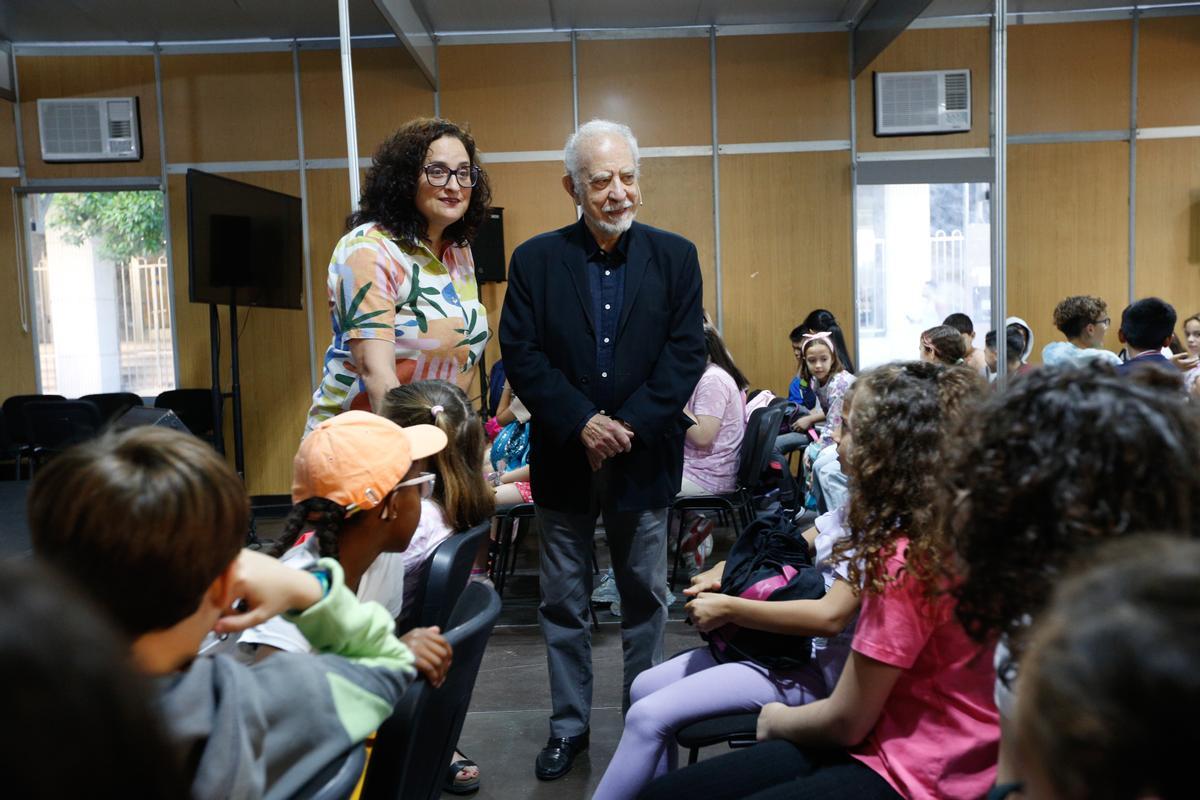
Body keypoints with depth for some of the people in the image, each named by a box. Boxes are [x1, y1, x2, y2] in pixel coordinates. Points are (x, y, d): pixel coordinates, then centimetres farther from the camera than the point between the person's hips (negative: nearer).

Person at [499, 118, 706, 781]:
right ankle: (569, 725, 27)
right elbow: (520, 354, -6)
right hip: (563, 458, 0)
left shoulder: (675, 257, 1)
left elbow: (686, 353, -5)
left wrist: (629, 425, -15)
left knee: (644, 597, 13)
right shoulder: (535, 260, 0)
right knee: (563, 601, 11)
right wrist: (581, 423, -16)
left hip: (644, 456, 0)